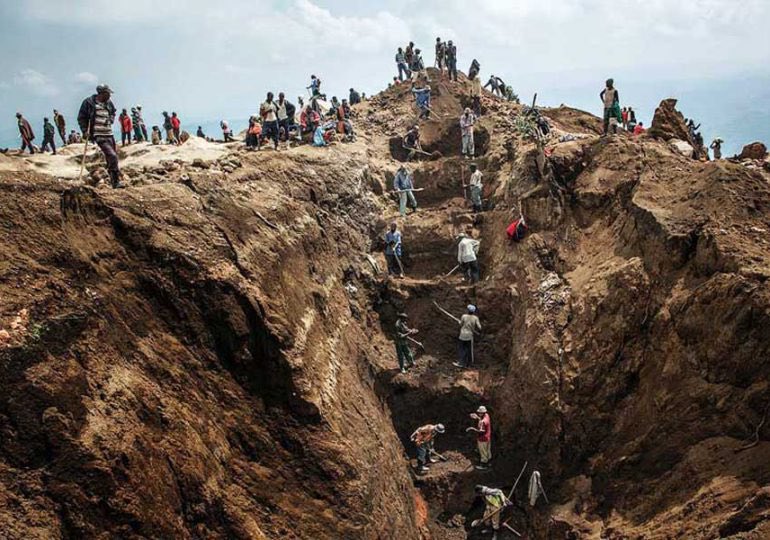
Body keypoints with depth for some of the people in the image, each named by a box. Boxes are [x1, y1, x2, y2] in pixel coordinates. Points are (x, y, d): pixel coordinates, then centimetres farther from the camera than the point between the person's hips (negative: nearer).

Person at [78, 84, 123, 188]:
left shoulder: (109, 103, 10)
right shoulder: (88, 102, -6)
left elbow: (113, 113, 30)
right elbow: (81, 117, 2)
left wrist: (111, 120, 9)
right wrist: (85, 130, -6)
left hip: (109, 134, 7)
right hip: (98, 135, -6)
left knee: (111, 157, 10)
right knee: (112, 156, -18)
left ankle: (115, 180, 19)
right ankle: (116, 181, -14)